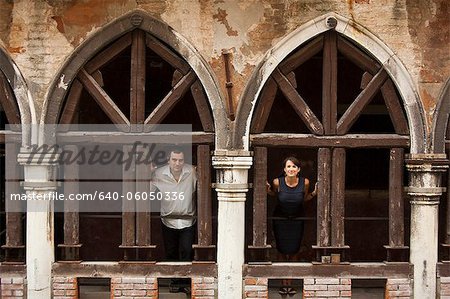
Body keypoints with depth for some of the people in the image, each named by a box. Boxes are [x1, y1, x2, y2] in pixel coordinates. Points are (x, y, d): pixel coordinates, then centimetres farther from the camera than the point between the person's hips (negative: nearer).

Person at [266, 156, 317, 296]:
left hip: (297, 220, 1)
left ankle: (288, 283, 14)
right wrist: (268, 191, -15)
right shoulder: (277, 182, -18)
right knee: (283, 253, 0)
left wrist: (314, 193, -14)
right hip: (280, 220, -1)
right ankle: (284, 283, 9)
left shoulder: (304, 182, -16)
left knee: (292, 252, 4)